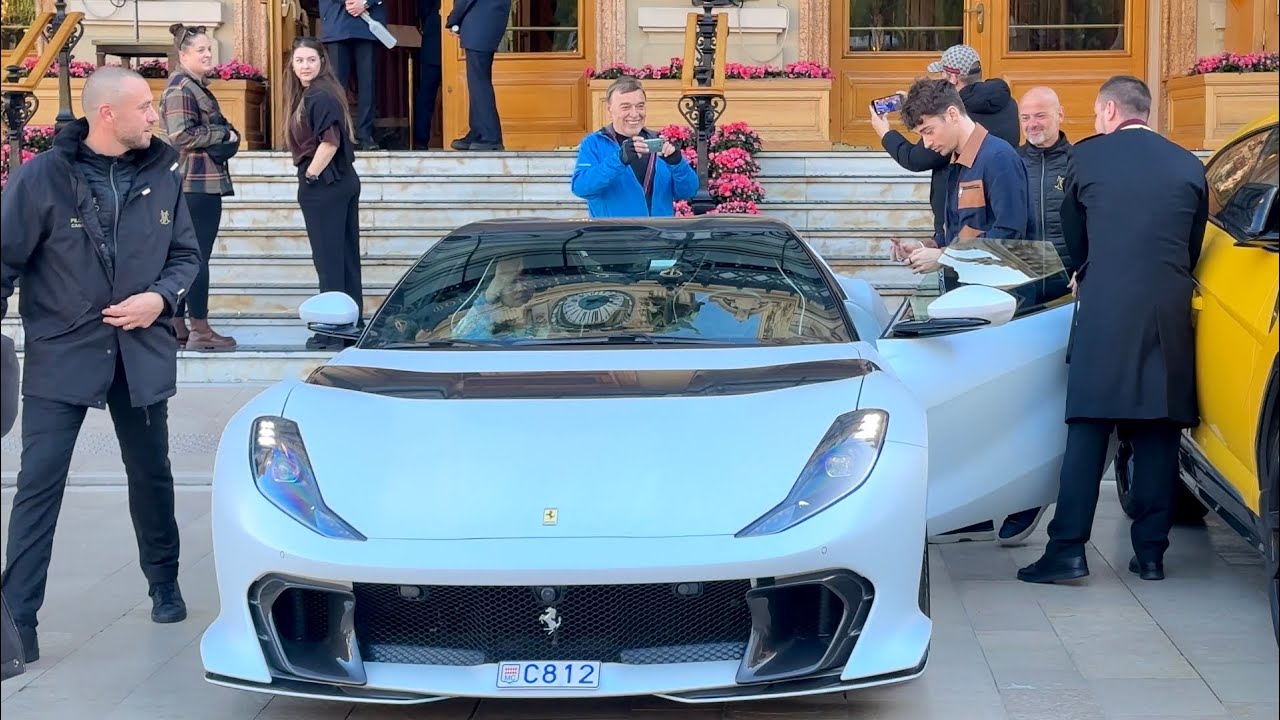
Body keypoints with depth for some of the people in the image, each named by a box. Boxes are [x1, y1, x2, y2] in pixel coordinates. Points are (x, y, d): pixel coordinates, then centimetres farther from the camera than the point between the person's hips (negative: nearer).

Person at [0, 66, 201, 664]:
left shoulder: (162, 173, 0)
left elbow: (186, 254, 8)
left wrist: (160, 298, -9)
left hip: (141, 352, 4)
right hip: (60, 355, -3)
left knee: (152, 474, 16)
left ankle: (164, 584, 36)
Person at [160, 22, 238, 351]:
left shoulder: (197, 86, 19)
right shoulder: (181, 88, -13)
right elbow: (181, 135, -22)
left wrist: (227, 136, 10)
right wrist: (224, 135, -13)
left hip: (199, 182, 11)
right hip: (196, 182, -11)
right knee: (198, 255, -7)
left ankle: (177, 327, 16)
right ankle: (200, 330, -5)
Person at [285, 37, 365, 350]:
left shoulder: (319, 96, -16)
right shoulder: (319, 93, 14)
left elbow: (330, 141, -25)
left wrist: (310, 175, -14)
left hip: (323, 185, -10)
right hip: (344, 181, 10)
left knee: (329, 260, -4)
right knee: (346, 258, 11)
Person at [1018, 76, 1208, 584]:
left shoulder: (1087, 156, 3)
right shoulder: (1189, 166, 10)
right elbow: (1192, 248, 15)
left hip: (1105, 311, -2)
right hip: (1171, 313, 3)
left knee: (1087, 430, -1)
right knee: (1157, 435, 7)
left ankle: (1068, 549, -5)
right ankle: (1150, 551, 10)